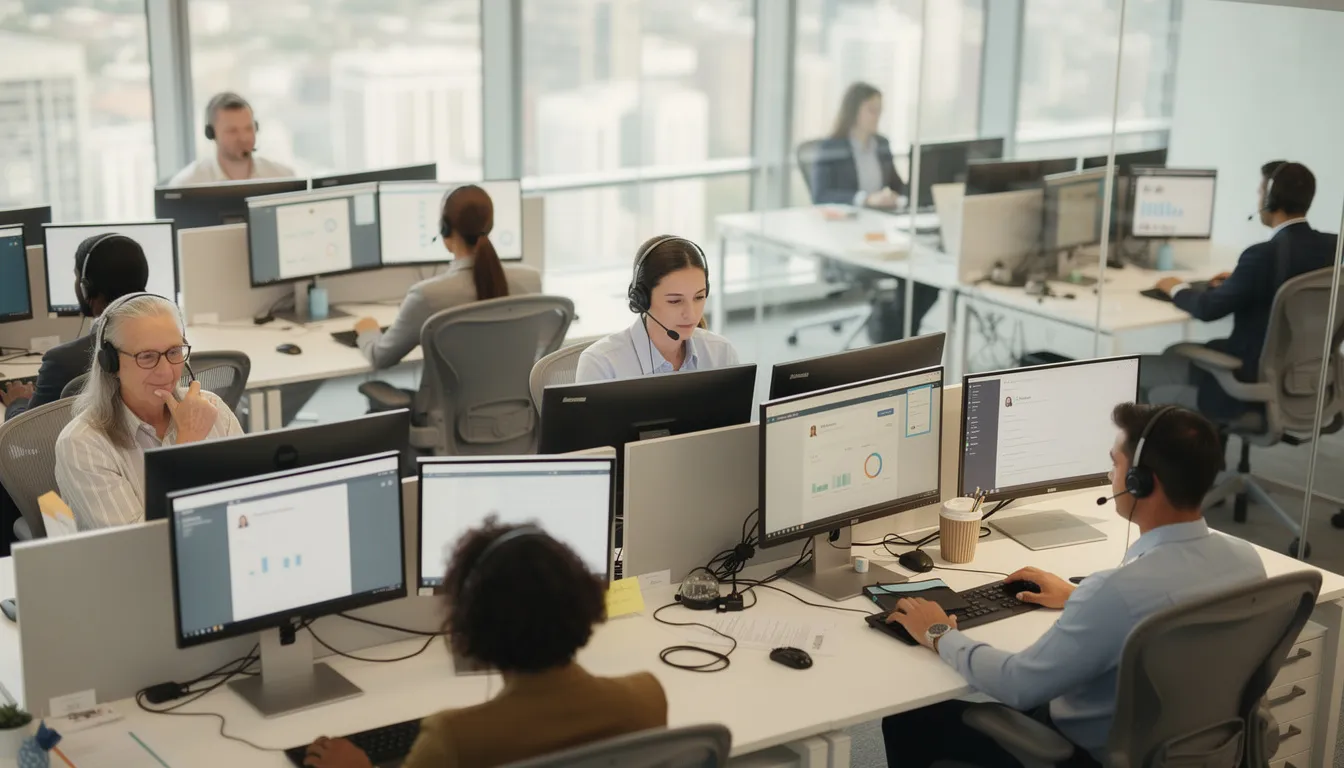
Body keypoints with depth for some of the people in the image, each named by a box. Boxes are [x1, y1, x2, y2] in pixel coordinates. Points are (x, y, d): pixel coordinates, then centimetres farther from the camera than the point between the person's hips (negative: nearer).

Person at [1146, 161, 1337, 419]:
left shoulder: (1265, 254, -25)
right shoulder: (1334, 246, -3)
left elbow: (1208, 309, -16)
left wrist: (1177, 289, 3)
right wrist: (1238, 280, 19)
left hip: (1253, 381, -8)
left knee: (1142, 369, 8)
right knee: (1173, 355, 26)